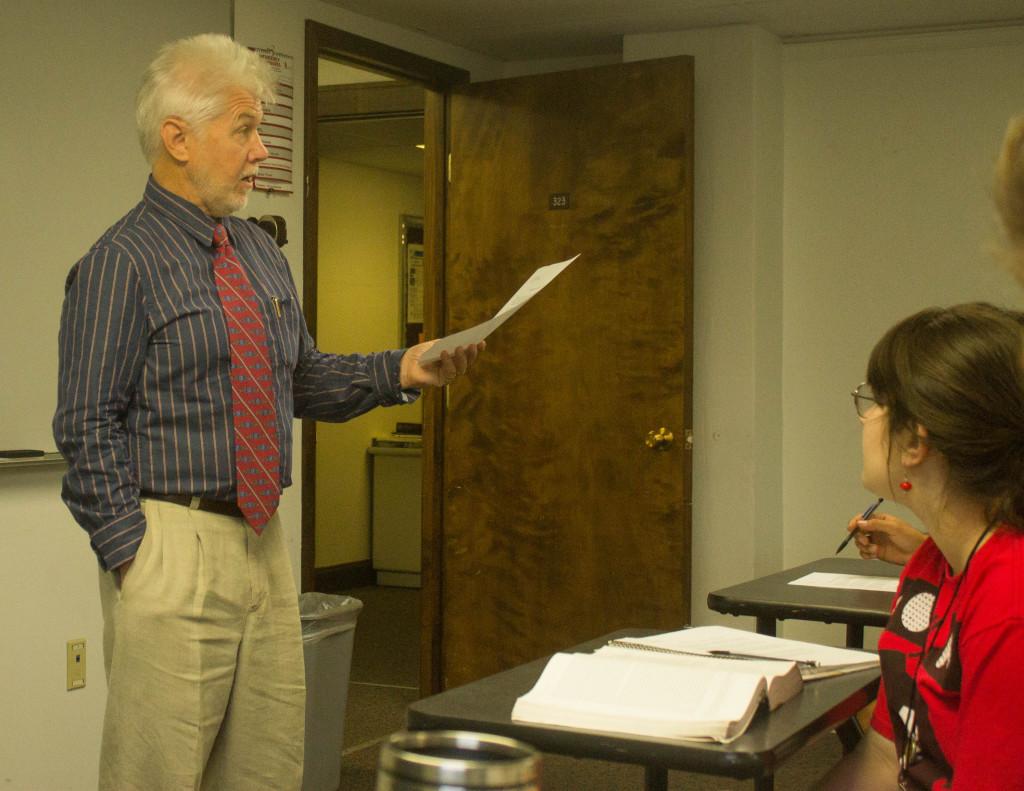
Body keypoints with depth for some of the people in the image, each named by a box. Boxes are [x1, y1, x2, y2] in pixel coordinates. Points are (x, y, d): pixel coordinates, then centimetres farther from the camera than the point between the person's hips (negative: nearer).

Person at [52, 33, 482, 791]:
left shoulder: (262, 253, 13)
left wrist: (401, 370, 4)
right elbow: (89, 429, -11)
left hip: (264, 543, 7)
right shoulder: (121, 264, -9)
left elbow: (302, 378, 18)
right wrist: (135, 557, -16)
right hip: (173, 544, -7)